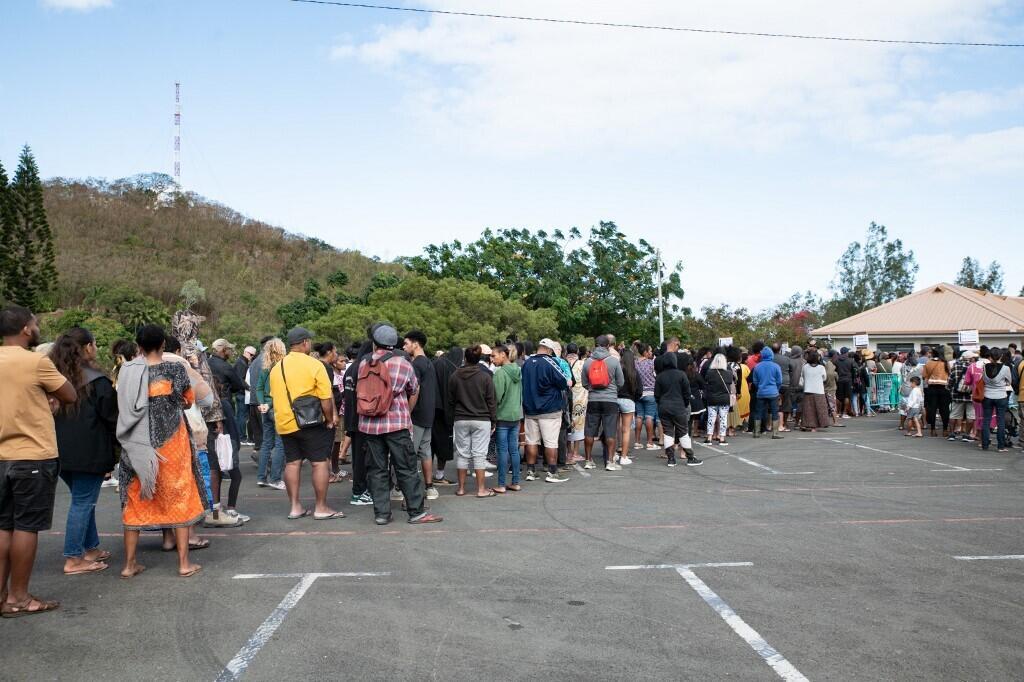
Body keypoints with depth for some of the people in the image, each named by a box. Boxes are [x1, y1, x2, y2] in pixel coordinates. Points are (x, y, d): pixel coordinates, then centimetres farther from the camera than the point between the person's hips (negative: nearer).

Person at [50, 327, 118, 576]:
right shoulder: (96, 380, -12)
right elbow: (111, 416, -8)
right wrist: (118, 445, 5)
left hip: (61, 451, 7)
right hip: (89, 451, -7)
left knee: (83, 499, 18)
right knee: (83, 502, 0)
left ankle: (91, 548, 26)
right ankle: (74, 560, 3)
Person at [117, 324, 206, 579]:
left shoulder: (127, 371, -3)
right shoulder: (174, 369, -8)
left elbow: (124, 407, 4)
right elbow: (188, 402, 3)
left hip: (137, 445, 2)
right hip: (171, 442, -2)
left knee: (135, 501, 12)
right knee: (179, 498, 8)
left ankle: (129, 564, 18)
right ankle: (184, 563, 10)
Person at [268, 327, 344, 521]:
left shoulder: (276, 368, 10)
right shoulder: (314, 365, -10)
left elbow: (274, 397, 17)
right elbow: (326, 398, -13)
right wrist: (329, 420, -2)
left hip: (284, 424, 7)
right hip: (311, 424, -6)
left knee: (292, 463, 12)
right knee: (321, 462, 0)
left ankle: (294, 507, 15)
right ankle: (321, 508, 2)